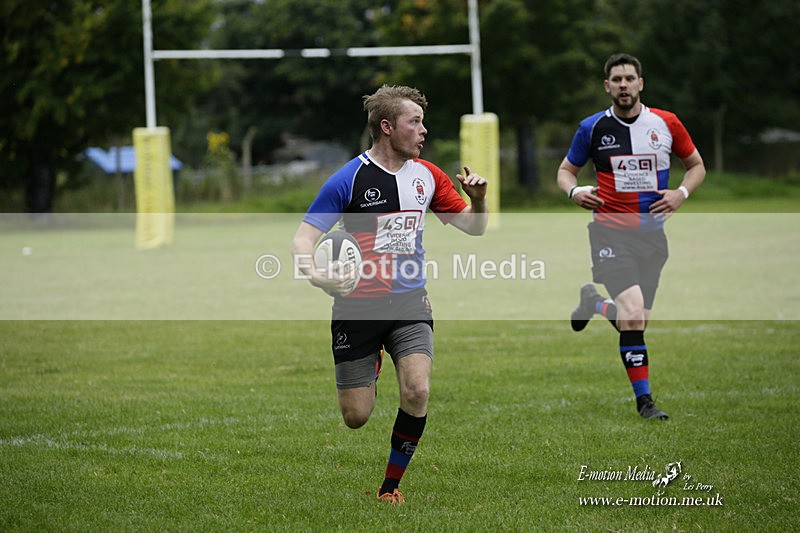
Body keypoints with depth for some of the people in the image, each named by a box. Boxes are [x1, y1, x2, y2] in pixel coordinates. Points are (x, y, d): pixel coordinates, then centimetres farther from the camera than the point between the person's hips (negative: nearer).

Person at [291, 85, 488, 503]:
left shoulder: (427, 175, 6)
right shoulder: (349, 179, -9)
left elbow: (473, 227, 15)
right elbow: (303, 238, -10)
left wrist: (477, 198, -7)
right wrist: (315, 274, -31)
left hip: (410, 304, 3)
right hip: (357, 306, -3)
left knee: (417, 391, -20)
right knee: (356, 417, 0)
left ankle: (391, 484, -1)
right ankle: (370, 369, 39)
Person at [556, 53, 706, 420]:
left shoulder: (666, 124, 2)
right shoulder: (592, 128, -1)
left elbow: (696, 165, 14)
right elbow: (566, 170, 11)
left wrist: (681, 193, -5)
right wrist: (574, 191, -12)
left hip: (652, 235, 3)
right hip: (610, 233, -3)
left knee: (637, 320, 6)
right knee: (633, 314, -19)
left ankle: (594, 304, 35)